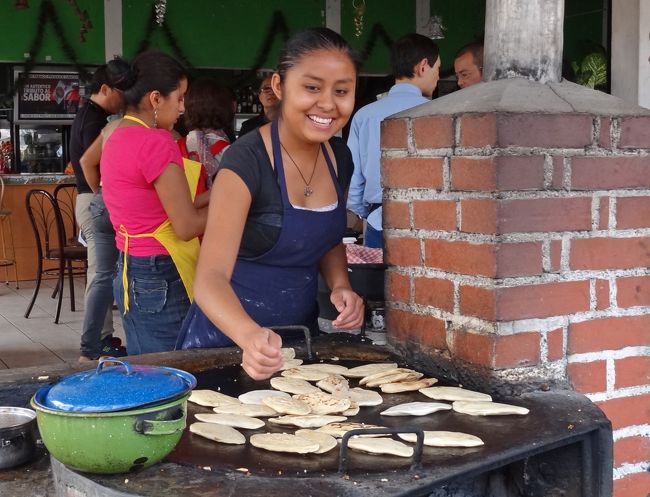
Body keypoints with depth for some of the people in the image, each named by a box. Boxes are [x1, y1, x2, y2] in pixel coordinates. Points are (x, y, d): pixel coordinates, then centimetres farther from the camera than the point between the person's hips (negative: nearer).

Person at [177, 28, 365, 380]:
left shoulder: (339, 157, -2)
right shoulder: (246, 160, -21)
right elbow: (210, 277, -29)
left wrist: (340, 285, -6)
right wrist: (250, 336, -48)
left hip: (301, 332, 6)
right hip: (230, 336, -6)